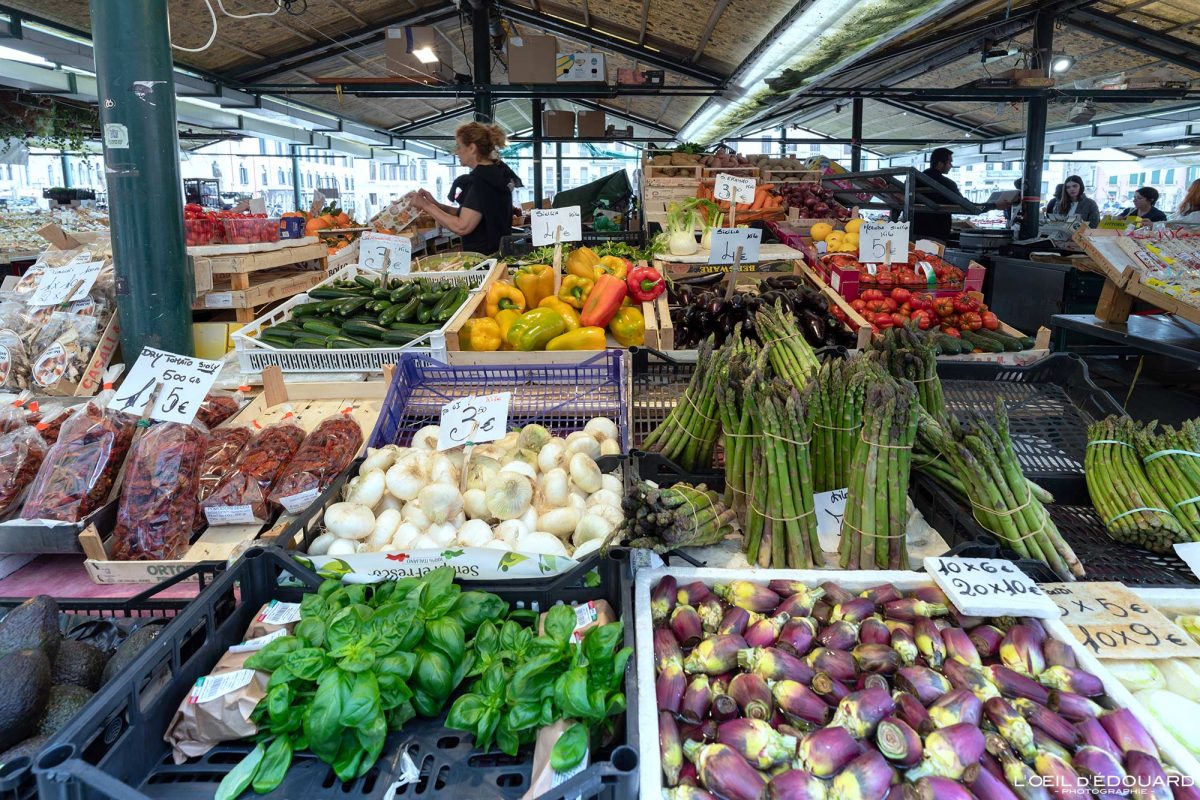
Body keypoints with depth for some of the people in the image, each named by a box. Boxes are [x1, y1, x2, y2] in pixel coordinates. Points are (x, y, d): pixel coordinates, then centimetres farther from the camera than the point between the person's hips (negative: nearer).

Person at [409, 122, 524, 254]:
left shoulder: (482, 178, -17)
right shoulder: (495, 171, 12)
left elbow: (461, 227, -23)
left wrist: (427, 206, -12)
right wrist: (436, 205, 3)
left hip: (484, 254, -9)